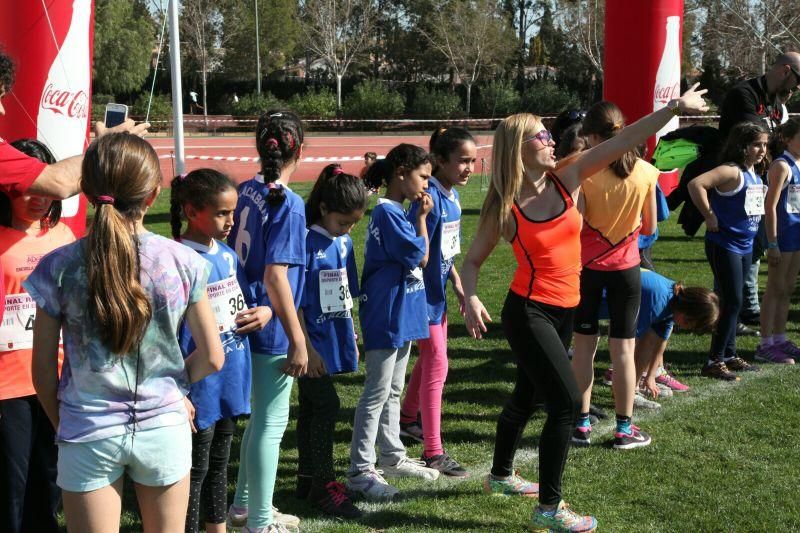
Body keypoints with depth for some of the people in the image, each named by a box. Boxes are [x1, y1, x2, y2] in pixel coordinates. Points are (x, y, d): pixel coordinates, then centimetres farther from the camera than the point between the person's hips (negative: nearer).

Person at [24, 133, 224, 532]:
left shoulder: (58, 267, -11)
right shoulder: (182, 262, -9)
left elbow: (43, 374, -4)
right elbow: (212, 358, -2)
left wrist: (62, 424, 12)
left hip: (87, 435, -1)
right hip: (164, 428, 1)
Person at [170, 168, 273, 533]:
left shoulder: (228, 256, 5)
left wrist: (264, 312, -5)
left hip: (231, 383, 8)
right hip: (200, 389, -8)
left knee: (219, 465, 21)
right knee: (195, 472, 5)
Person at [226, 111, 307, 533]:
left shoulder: (245, 192, 4)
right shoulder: (288, 204, -17)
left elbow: (235, 253, 11)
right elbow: (275, 276, -22)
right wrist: (298, 339, -17)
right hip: (272, 330, -8)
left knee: (262, 416, 22)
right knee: (271, 423, 3)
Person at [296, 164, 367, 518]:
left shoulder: (344, 243, 8)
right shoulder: (306, 243, -15)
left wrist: (352, 339, 18)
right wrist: (307, 348, -17)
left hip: (335, 339, 7)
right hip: (314, 341, -7)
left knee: (311, 408, 15)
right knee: (326, 406, -7)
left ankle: (307, 478, 23)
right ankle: (322, 485, 3)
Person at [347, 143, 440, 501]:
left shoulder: (398, 213, 11)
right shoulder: (388, 213, -18)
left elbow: (417, 259, 10)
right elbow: (421, 258, -17)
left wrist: (419, 217, 5)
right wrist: (422, 217, -8)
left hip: (402, 314, 10)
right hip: (386, 315, -10)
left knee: (393, 391, 18)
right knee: (376, 395, -4)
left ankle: (392, 457, 29)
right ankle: (360, 471, 2)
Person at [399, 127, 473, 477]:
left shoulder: (452, 195, 6)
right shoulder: (429, 197, -22)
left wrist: (459, 289, 17)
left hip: (437, 291, 9)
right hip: (422, 293, -9)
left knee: (430, 359, 22)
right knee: (437, 364, -6)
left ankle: (407, 418, 45)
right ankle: (433, 452, 0)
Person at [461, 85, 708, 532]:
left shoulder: (566, 179, -4)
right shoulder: (504, 207, -12)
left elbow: (623, 141, -8)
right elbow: (474, 261, -3)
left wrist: (674, 107, -11)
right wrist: (471, 298, -22)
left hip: (564, 311, 6)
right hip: (528, 313, -6)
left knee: (527, 396, 22)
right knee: (568, 402, -12)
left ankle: (503, 474, 44)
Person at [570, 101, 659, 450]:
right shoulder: (646, 173, -6)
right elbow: (649, 228, 3)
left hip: (587, 266, -1)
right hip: (626, 268, 1)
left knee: (584, 346, 10)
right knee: (623, 349, 7)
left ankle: (582, 424, 15)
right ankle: (624, 428, 13)